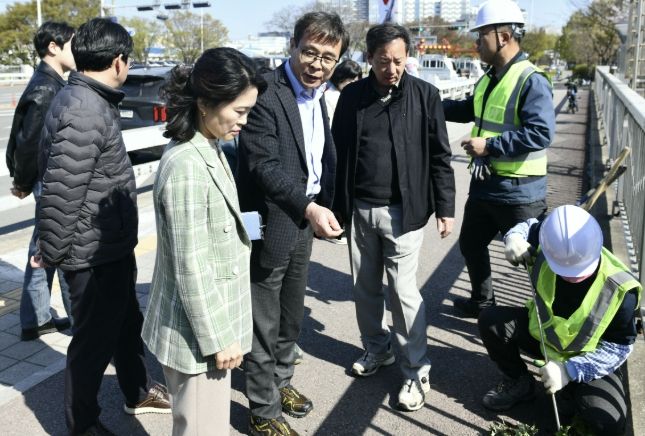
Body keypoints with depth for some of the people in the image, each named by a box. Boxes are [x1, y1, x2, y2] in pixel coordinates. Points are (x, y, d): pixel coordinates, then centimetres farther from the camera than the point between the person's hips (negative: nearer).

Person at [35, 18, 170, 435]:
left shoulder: (85, 99, 8)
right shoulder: (85, 110, -24)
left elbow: (55, 171, 17)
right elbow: (61, 192, -26)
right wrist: (51, 253, -13)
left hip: (112, 245, 10)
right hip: (95, 252, -10)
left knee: (126, 321, 24)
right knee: (95, 337, 8)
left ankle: (139, 392, 45)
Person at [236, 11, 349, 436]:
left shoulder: (316, 94, 8)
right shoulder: (265, 93, -19)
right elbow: (264, 165, -24)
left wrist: (320, 208, 7)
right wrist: (308, 207, -32)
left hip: (304, 222, 8)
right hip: (271, 225, -8)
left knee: (292, 315, 23)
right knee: (264, 324, 7)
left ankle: (280, 382, 44)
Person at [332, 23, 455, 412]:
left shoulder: (425, 95, -4)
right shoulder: (352, 96, 3)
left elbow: (440, 157, -1)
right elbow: (338, 153, 7)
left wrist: (445, 209, -3)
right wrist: (337, 206, 6)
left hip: (402, 211, -3)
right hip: (360, 209, 4)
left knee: (404, 291, -2)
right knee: (365, 287, 14)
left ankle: (417, 371, 14)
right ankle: (377, 349, 36)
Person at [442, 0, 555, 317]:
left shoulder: (531, 81, -19)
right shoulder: (489, 79, 10)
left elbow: (541, 133, -28)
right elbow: (470, 110, 26)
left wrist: (489, 145, -25)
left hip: (519, 193, -9)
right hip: (483, 185, 10)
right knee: (470, 245, 21)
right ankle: (482, 302, 41)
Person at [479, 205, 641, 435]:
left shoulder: (620, 289, -32)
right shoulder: (548, 246, -23)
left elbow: (619, 347, -22)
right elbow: (531, 226, 2)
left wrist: (569, 370, -34)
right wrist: (514, 237, -24)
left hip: (589, 358, -3)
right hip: (542, 332, 4)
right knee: (491, 321, -19)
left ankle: (570, 390, 9)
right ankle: (518, 383, 6)